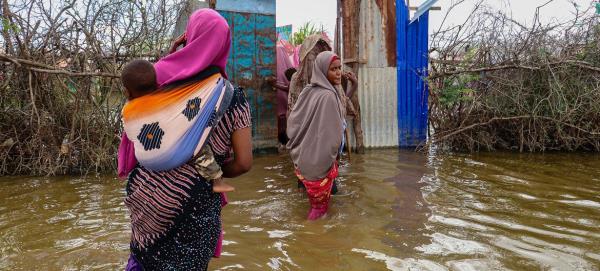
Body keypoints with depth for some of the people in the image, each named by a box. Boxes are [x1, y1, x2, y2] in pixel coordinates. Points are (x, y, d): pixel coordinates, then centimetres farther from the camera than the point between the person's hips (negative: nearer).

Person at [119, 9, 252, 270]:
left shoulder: (162, 75, -7)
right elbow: (243, 163, -13)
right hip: (195, 203, -2)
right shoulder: (232, 97, -10)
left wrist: (169, 56, 12)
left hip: (145, 193, 3)